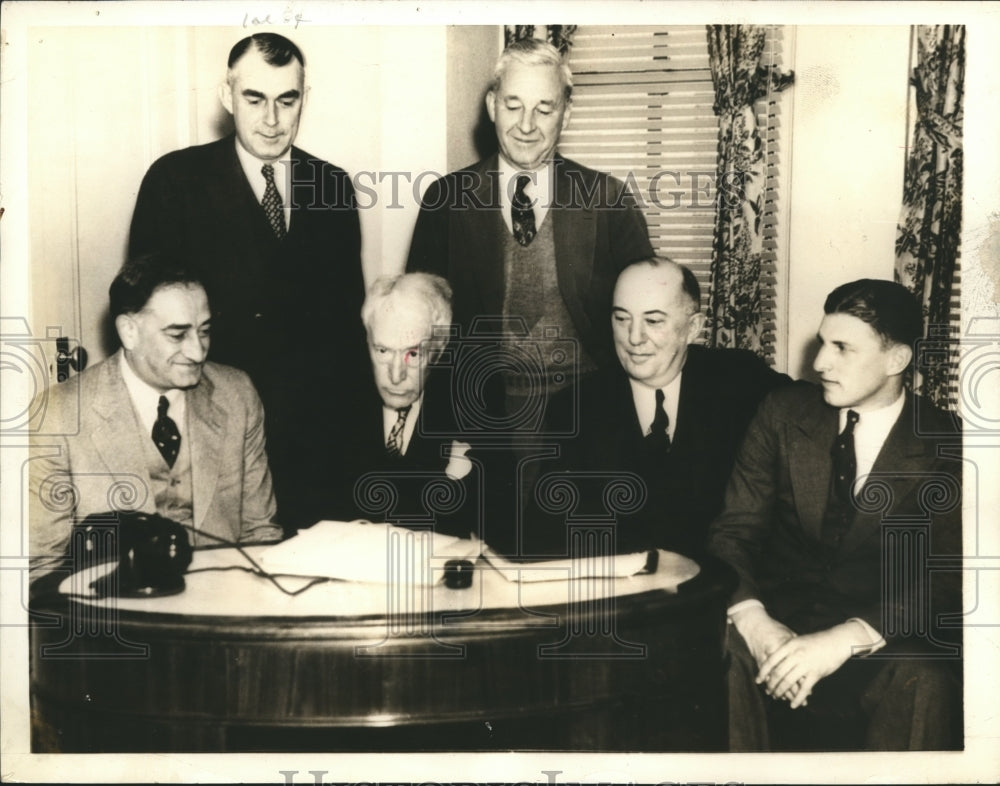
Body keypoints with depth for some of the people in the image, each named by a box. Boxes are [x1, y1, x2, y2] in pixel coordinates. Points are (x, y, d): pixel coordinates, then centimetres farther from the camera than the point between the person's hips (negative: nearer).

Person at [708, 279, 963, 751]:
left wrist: (847, 638, -29)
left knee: (922, 683, -34)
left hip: (882, 636, -1)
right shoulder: (784, 412, 4)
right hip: (779, 616, 2)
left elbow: (947, 579, -12)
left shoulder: (946, 447, -2)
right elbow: (734, 529, -1)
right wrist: (753, 619, -23)